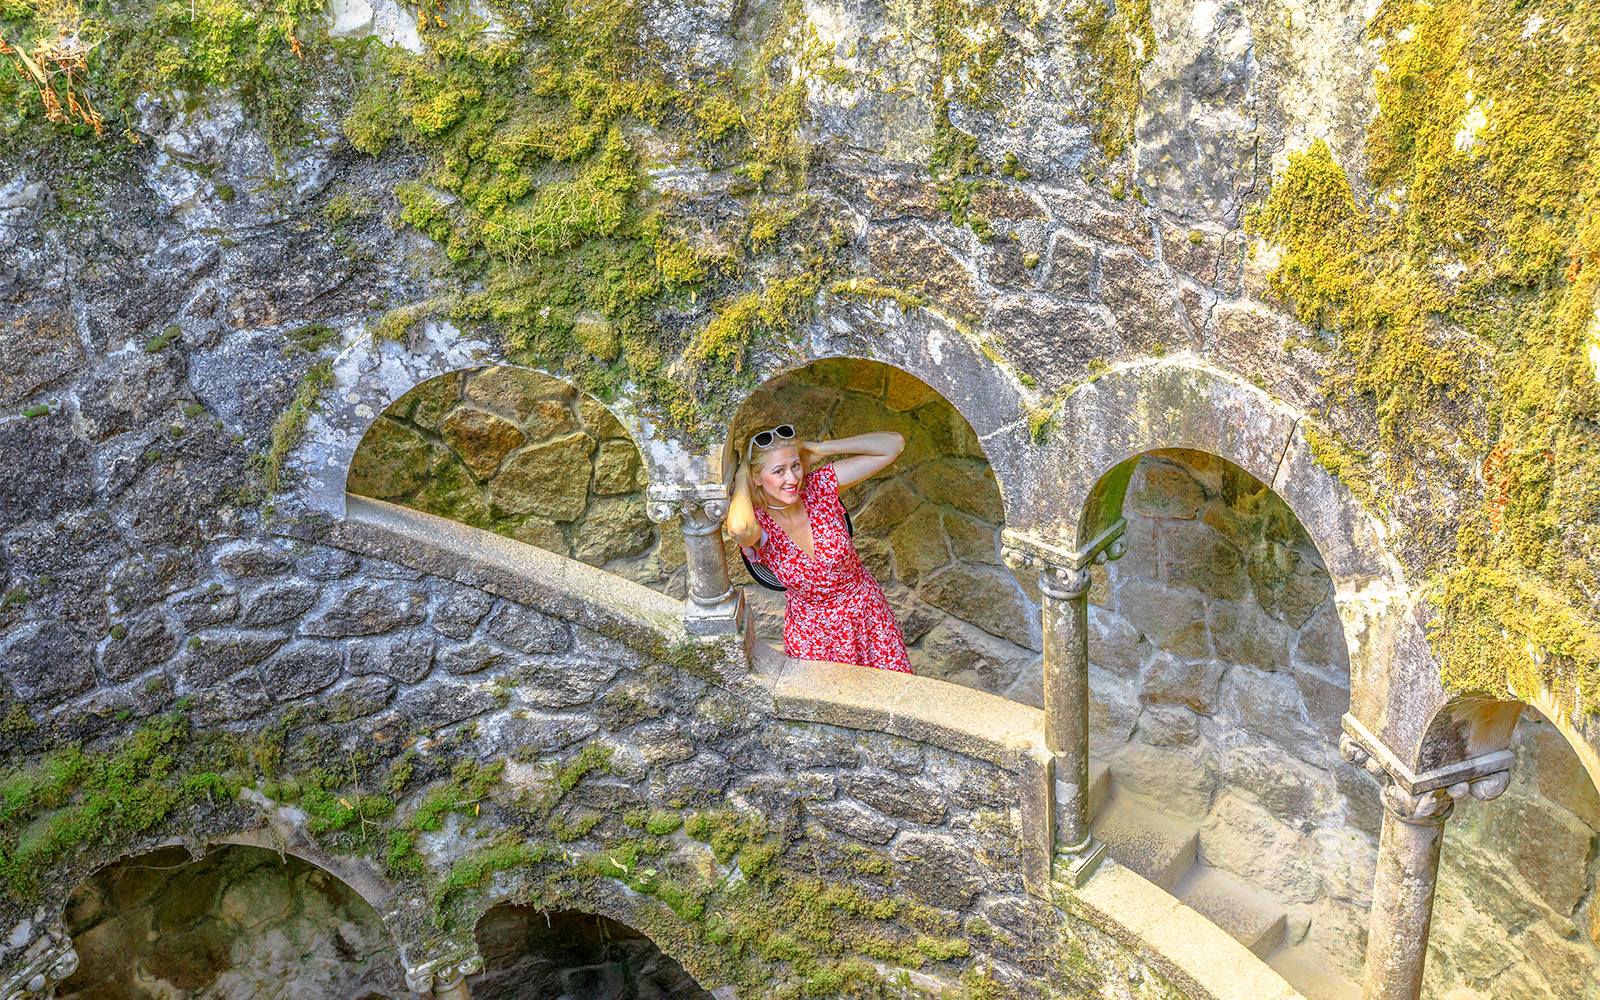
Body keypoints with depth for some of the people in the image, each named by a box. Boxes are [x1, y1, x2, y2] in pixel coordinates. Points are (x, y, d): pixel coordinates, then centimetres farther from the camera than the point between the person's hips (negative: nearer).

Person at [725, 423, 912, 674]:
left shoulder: (819, 486, -18)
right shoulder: (757, 523, -23)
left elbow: (893, 444, -21)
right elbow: (740, 527, -53)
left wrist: (819, 449, -23)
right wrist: (741, 479, -32)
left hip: (865, 612, 2)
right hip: (811, 631, -2)